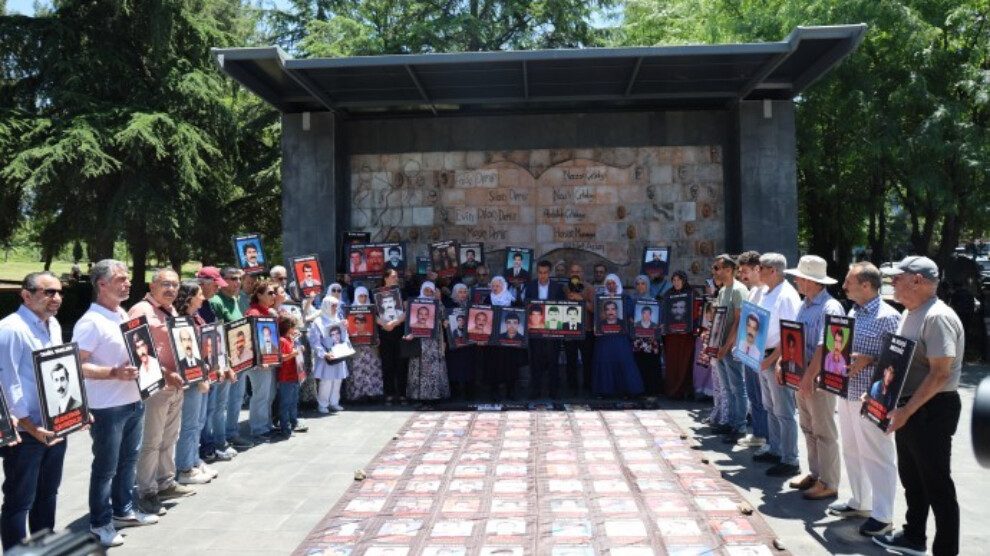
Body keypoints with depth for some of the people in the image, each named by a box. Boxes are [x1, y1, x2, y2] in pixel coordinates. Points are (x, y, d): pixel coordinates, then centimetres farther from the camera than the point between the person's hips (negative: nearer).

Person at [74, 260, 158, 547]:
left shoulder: (125, 316, 10)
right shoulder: (90, 322, -17)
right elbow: (77, 366, -21)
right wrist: (113, 373, -30)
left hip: (133, 402, 8)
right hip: (107, 408, -8)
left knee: (129, 459, 18)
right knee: (105, 467, 4)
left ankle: (124, 511, 33)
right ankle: (100, 523, 19)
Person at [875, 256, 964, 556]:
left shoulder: (938, 317, -20)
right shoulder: (909, 314, 10)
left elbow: (940, 374, -24)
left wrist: (907, 410, -25)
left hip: (931, 411, -9)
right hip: (907, 408, 9)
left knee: (936, 484, 3)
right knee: (911, 478, 20)